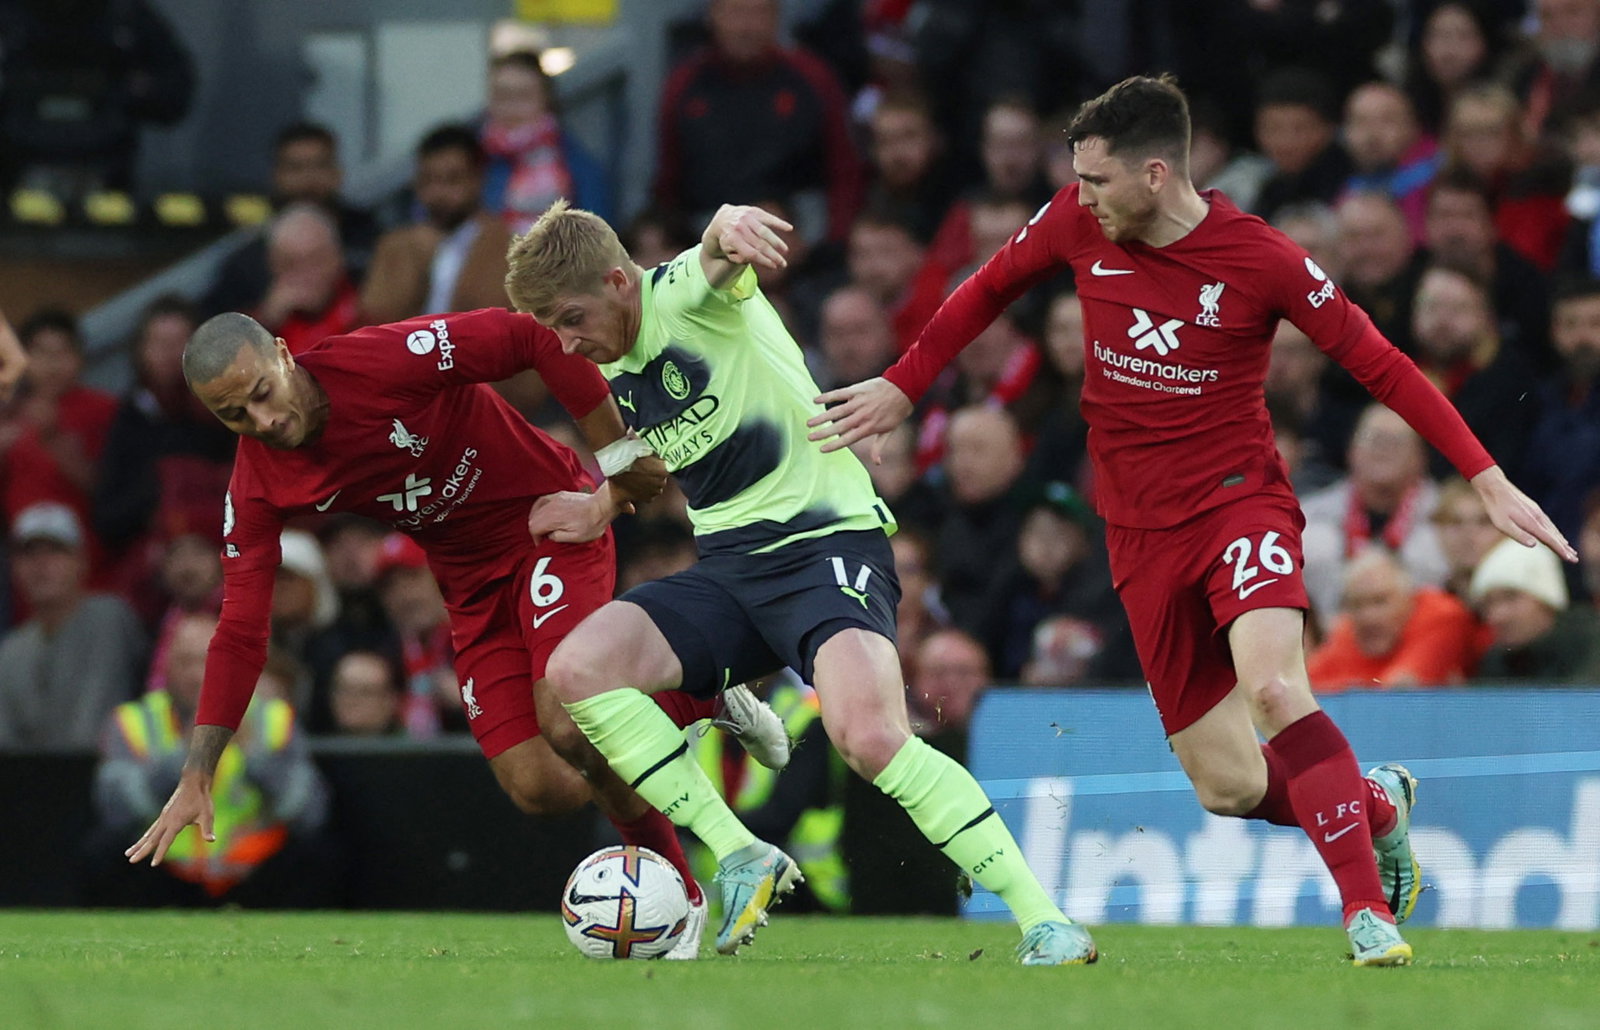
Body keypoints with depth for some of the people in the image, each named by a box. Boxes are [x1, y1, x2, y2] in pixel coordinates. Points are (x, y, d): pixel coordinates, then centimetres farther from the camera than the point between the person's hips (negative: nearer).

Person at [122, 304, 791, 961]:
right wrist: (197, 779, -13)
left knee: (566, 727, -26)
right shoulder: (258, 490, -11)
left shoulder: (386, 361, -26)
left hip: (552, 519, -5)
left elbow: (531, 339, -20)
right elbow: (240, 634, -8)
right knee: (538, 790, -9)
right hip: (472, 580, 5)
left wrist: (617, 457, -17)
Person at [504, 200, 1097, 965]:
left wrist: (729, 225, -61)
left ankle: (1044, 923, -21)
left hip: (827, 543, -8)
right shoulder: (611, 372, 13)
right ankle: (740, 857, -9)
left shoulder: (687, 294, -11)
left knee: (869, 736, -31)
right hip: (727, 569, 8)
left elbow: (719, 262, -38)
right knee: (576, 666, -14)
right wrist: (602, 510, 37)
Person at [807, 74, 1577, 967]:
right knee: (1228, 787, -1)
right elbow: (989, 291, 17)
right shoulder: (1078, 224, -2)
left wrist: (1489, 481, -12)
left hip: (1240, 499, -4)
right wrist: (901, 388, 17)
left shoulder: (1261, 260, -14)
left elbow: (1380, 365, -8)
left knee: (1274, 684, -33)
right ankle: (1379, 806, 29)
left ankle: (1370, 911, -27)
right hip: (1143, 531, 4)